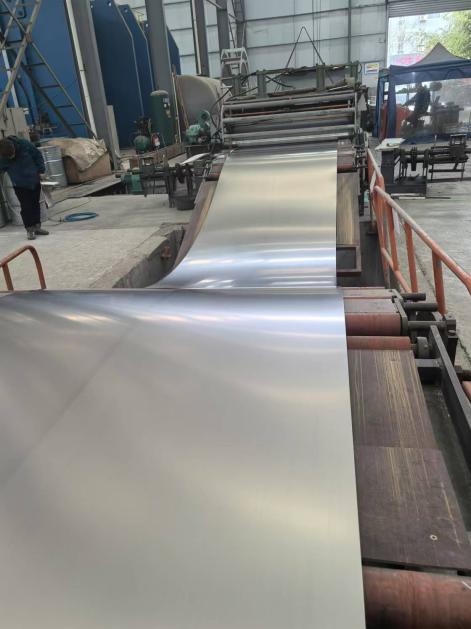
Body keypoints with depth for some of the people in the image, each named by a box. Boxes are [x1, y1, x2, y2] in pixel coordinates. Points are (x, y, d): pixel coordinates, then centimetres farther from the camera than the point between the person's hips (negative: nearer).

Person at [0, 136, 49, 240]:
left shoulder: (24, 144, -20)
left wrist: (41, 170, -4)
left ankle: (37, 227, 23)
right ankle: (29, 229, 6)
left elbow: (38, 155, -6)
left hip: (35, 181, 2)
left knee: (36, 205, 11)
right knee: (26, 207, -4)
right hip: (20, 185, -2)